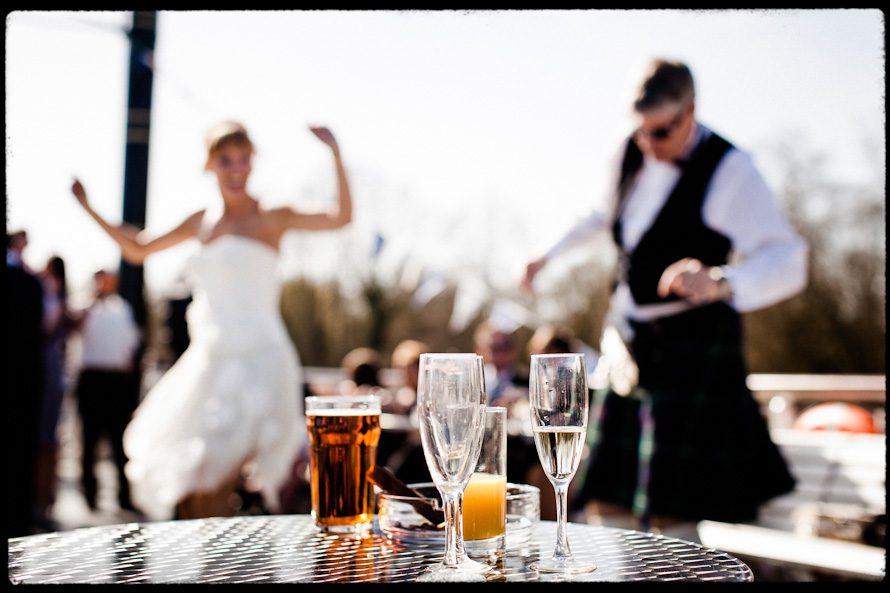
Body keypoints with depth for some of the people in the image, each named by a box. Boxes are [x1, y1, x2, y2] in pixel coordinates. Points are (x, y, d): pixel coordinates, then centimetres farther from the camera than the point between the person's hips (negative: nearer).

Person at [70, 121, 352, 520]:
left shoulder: (271, 219, -2)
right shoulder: (202, 222, 14)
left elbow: (341, 217, -17)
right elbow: (137, 250, 27)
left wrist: (335, 153, -22)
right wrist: (89, 209, 23)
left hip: (255, 361, -6)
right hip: (209, 359, 6)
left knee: (211, 490, -14)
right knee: (188, 494, 11)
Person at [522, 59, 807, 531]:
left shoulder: (729, 169, -15)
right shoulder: (630, 154, 5)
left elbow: (787, 260, -25)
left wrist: (719, 281, -44)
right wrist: (550, 253, 31)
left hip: (693, 346, -6)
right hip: (630, 341, 7)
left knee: (669, 511, -7)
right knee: (606, 499, 8)